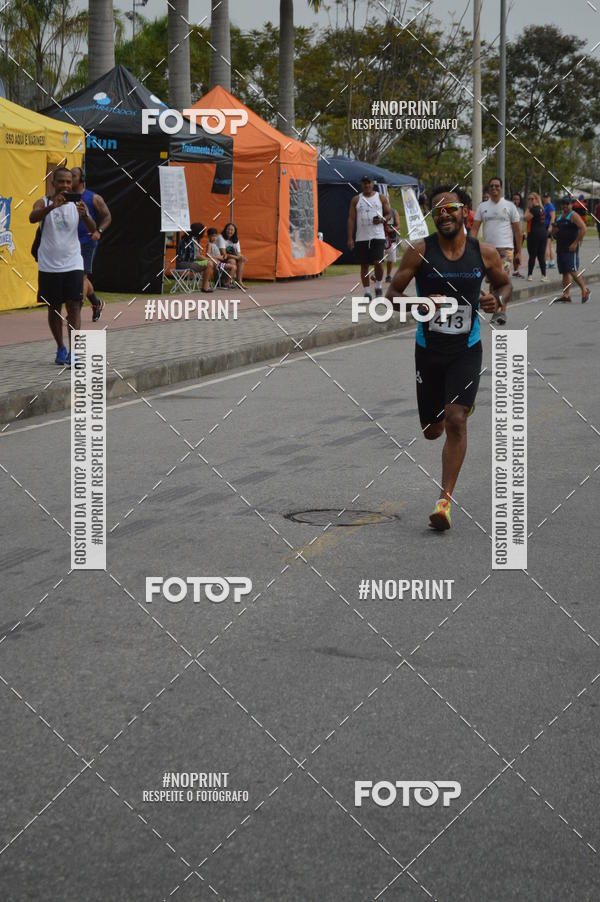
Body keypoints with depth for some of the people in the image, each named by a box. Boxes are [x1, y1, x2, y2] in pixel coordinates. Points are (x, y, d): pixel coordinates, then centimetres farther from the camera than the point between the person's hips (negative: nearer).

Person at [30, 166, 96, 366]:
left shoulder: (77, 203, 1)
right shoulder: (44, 203, -3)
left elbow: (92, 229, -10)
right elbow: (32, 218, -24)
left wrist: (84, 214, -31)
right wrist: (52, 206, -41)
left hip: (73, 264, 0)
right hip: (49, 265, 0)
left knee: (74, 308, -10)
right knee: (54, 309, 10)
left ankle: (73, 352, -12)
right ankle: (61, 349, 25)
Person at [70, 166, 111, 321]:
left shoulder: (94, 198, -3)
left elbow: (107, 216, 1)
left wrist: (99, 231, -16)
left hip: (87, 243, -5)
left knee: (82, 276, -13)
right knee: (81, 277, 15)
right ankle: (97, 303, 35)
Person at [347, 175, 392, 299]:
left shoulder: (381, 198, 6)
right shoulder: (356, 200, 7)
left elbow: (389, 213, 11)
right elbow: (351, 219, 4)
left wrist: (382, 220, -12)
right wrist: (350, 238, -4)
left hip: (378, 236, -1)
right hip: (361, 237, 1)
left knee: (378, 262, -13)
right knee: (364, 265, 2)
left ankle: (378, 286, 10)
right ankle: (367, 291, 9)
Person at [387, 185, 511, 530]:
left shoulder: (485, 253, -5)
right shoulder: (420, 252, -9)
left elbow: (506, 283, 13)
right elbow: (393, 294, -4)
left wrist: (498, 300, -10)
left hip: (466, 350, -1)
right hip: (428, 349, 1)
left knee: (455, 421, -18)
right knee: (432, 430, 13)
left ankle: (446, 499, -11)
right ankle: (464, 402, 51)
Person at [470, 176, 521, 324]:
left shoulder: (509, 206, 5)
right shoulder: (482, 206, 10)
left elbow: (517, 230, 7)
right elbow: (474, 228, 6)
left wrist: (518, 252, 3)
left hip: (506, 248, -3)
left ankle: (502, 312, -18)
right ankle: (496, 310, 20)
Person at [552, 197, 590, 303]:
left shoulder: (574, 216, -6)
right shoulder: (560, 217, 19)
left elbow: (583, 229, -17)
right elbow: (555, 234, 28)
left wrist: (575, 243, -20)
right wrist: (554, 231, 4)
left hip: (570, 248, -8)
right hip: (560, 248, 8)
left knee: (572, 271, -14)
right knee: (565, 273, 7)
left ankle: (585, 290, -2)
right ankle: (566, 295, 7)